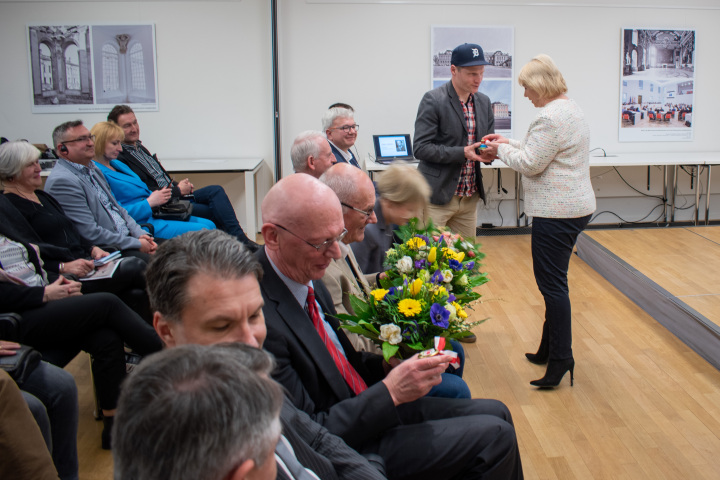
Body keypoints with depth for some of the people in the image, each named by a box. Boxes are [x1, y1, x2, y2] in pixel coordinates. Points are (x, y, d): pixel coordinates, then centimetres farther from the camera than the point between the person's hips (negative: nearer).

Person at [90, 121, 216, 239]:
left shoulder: (118, 164, 20)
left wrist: (161, 196, 3)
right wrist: (150, 203, -16)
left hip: (154, 214, 10)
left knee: (209, 224, 0)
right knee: (202, 230, -19)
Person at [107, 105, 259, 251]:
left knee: (216, 190, -11)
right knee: (214, 212, -21)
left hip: (175, 195, 9)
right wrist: (178, 190, -10)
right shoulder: (119, 159, -12)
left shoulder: (139, 147, 19)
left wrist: (178, 185, 4)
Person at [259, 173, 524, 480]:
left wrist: (387, 365, -4)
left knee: (496, 413, 10)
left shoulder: (304, 276, 0)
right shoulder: (262, 319, -29)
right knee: (495, 436, -10)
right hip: (349, 450, -8)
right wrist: (390, 391, -25)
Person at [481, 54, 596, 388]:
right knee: (553, 282, 15)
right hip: (572, 207, 11)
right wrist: (509, 142, 16)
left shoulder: (551, 117, -18)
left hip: (558, 212, -11)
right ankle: (549, 350, 24)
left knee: (552, 284, -6)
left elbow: (530, 164, -16)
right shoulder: (569, 109, 17)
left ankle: (561, 359, -2)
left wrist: (502, 150, 0)